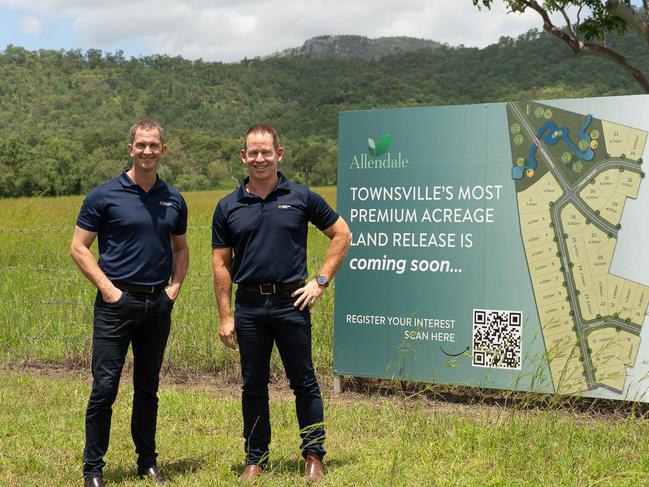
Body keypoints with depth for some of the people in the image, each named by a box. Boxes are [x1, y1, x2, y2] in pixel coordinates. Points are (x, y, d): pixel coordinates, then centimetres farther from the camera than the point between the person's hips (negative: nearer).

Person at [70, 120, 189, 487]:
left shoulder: (174, 199, 8)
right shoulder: (105, 195, -4)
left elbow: (180, 249, 21)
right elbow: (79, 248, -3)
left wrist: (175, 286, 6)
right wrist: (108, 288, -10)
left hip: (158, 304, 4)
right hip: (117, 302, -4)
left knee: (148, 388, 13)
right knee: (105, 387, -4)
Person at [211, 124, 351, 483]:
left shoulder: (301, 198, 1)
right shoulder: (228, 207, 5)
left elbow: (341, 234, 7)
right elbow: (221, 264, 6)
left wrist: (321, 281, 0)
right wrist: (225, 316, 1)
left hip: (291, 302, -1)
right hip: (249, 306, 2)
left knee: (304, 382, 6)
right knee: (253, 386, 9)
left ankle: (314, 456, 18)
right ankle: (255, 459, 21)